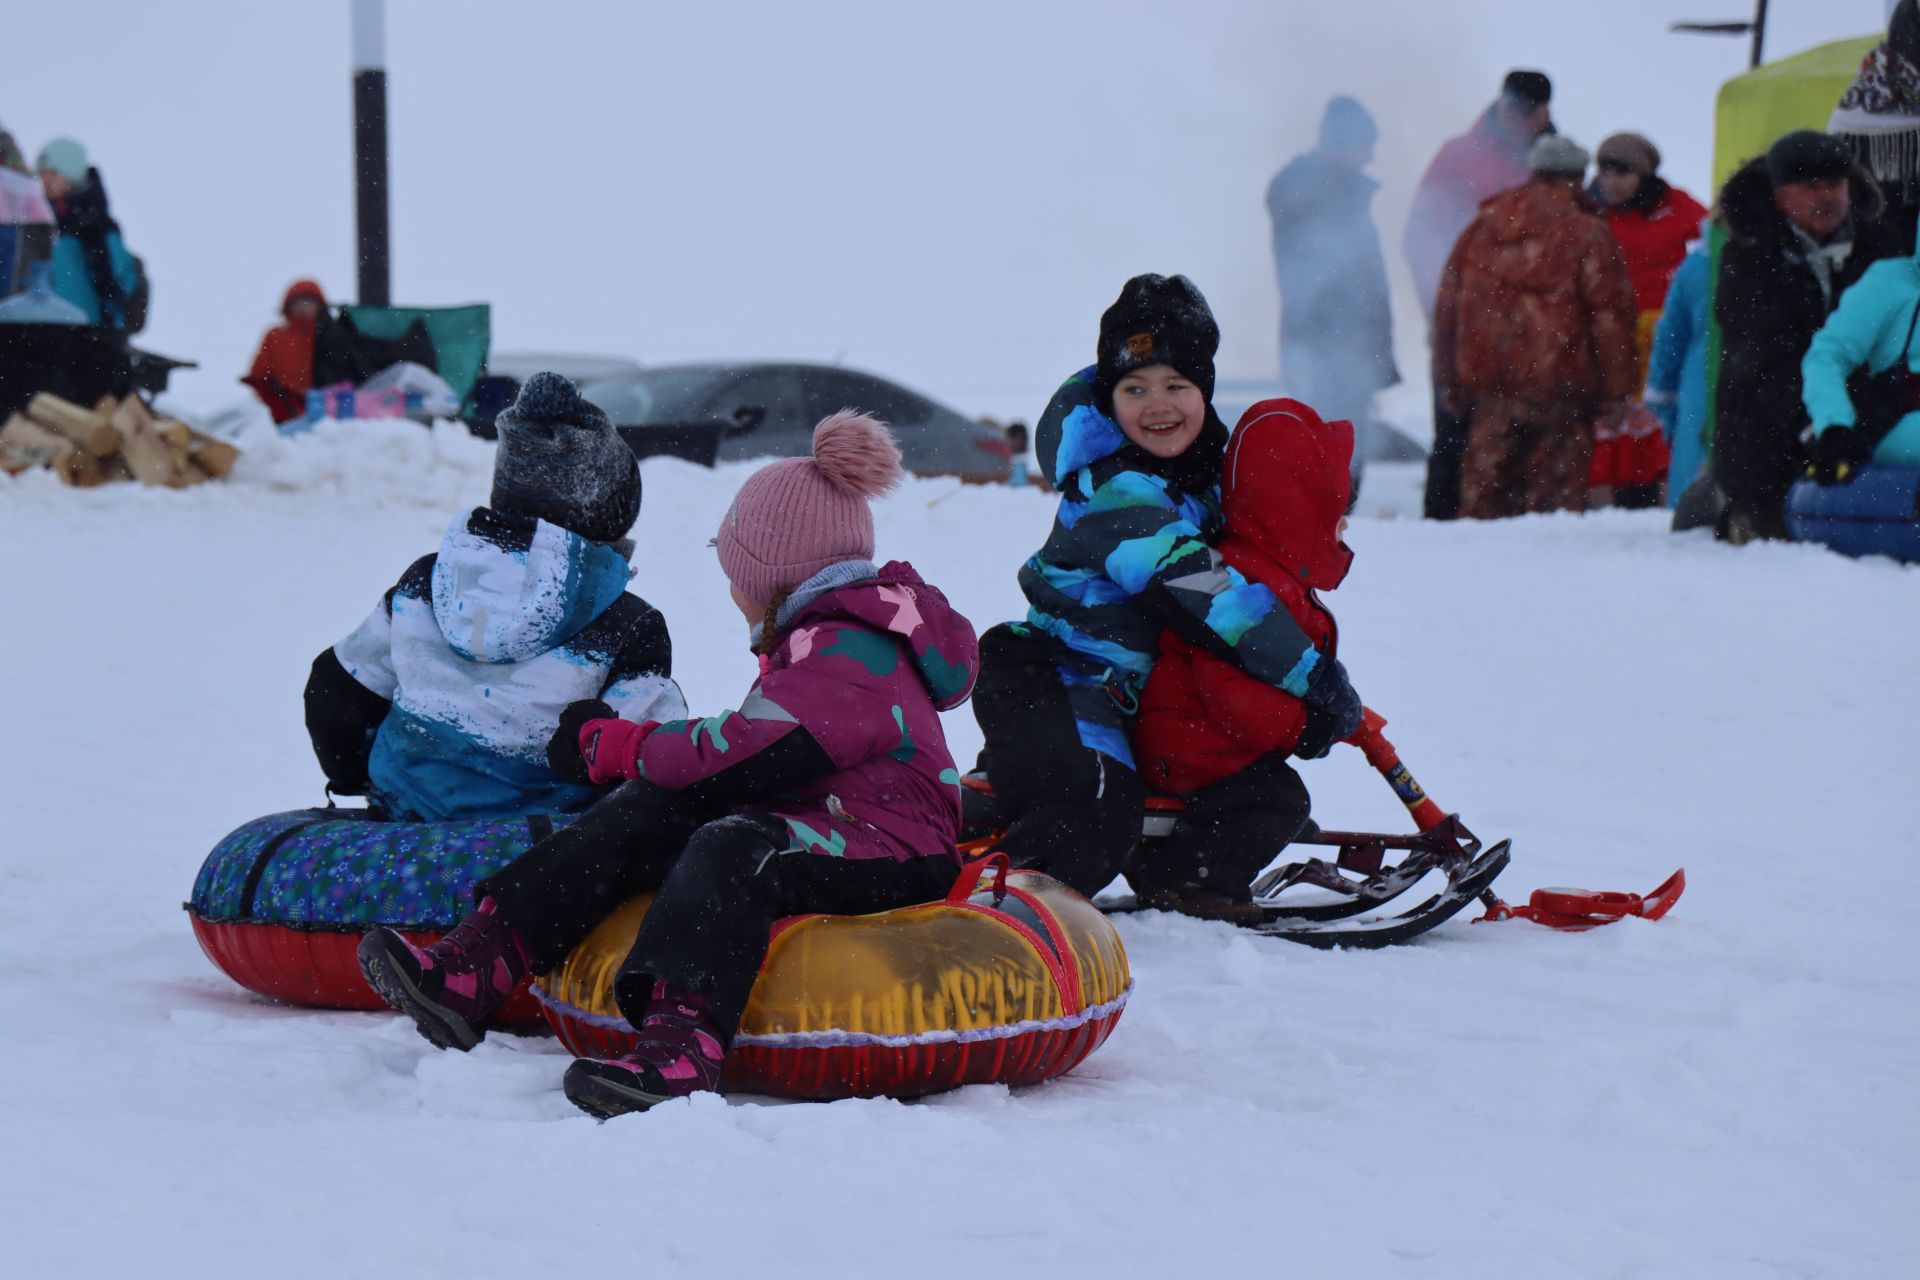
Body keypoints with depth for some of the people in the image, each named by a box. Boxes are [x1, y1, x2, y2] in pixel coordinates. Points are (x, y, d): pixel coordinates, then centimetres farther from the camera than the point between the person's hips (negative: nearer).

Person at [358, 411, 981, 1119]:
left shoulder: (849, 656, -14)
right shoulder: (826, 637, 21)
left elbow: (740, 758, -20)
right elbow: (750, 750, 20)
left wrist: (612, 744, -7)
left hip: (888, 860, -10)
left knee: (732, 847, -37)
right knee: (644, 812, -6)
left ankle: (681, 1044, -60)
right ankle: (472, 970, -18)